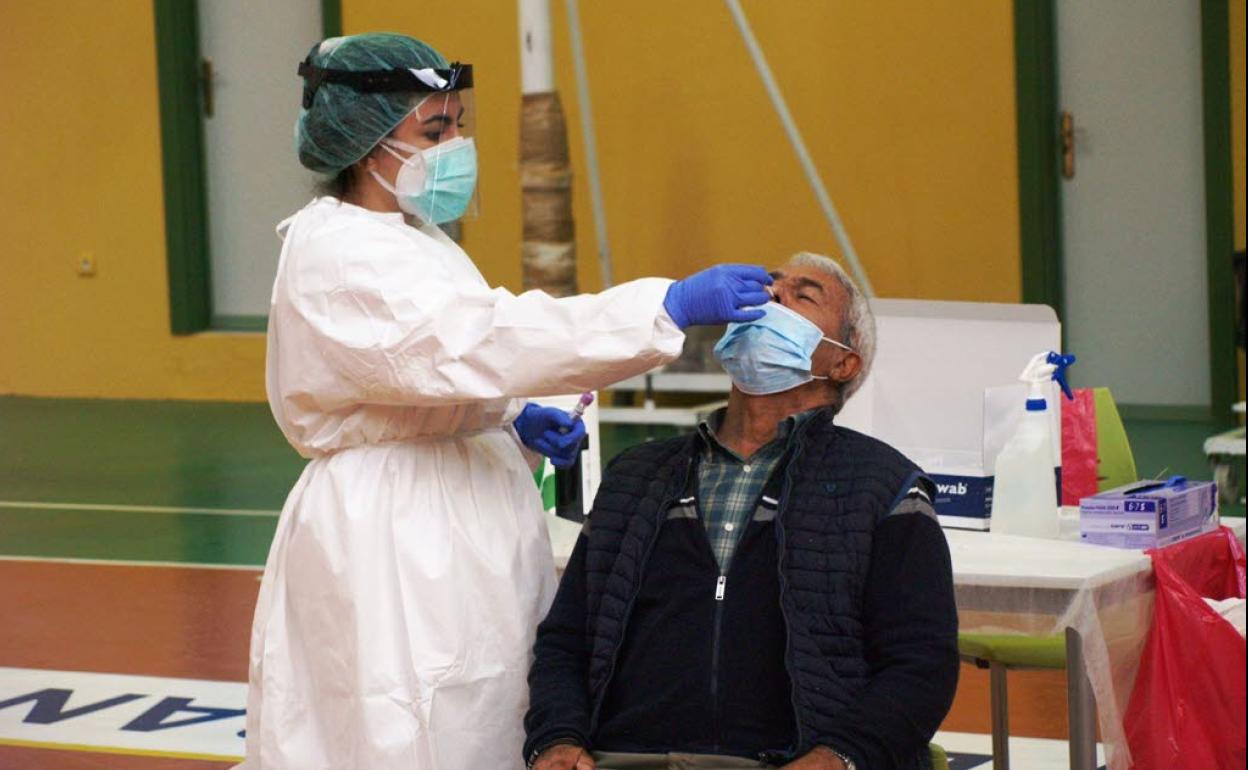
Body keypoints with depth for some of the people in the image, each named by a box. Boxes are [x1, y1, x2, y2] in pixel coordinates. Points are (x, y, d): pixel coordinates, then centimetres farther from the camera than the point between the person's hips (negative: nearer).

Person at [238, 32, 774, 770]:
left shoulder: (410, 237, 14)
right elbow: (475, 341, -31)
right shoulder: (336, 257, -18)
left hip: (463, 534, 9)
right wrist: (671, 306, -34)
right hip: (391, 546, -9)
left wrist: (516, 420, 4)